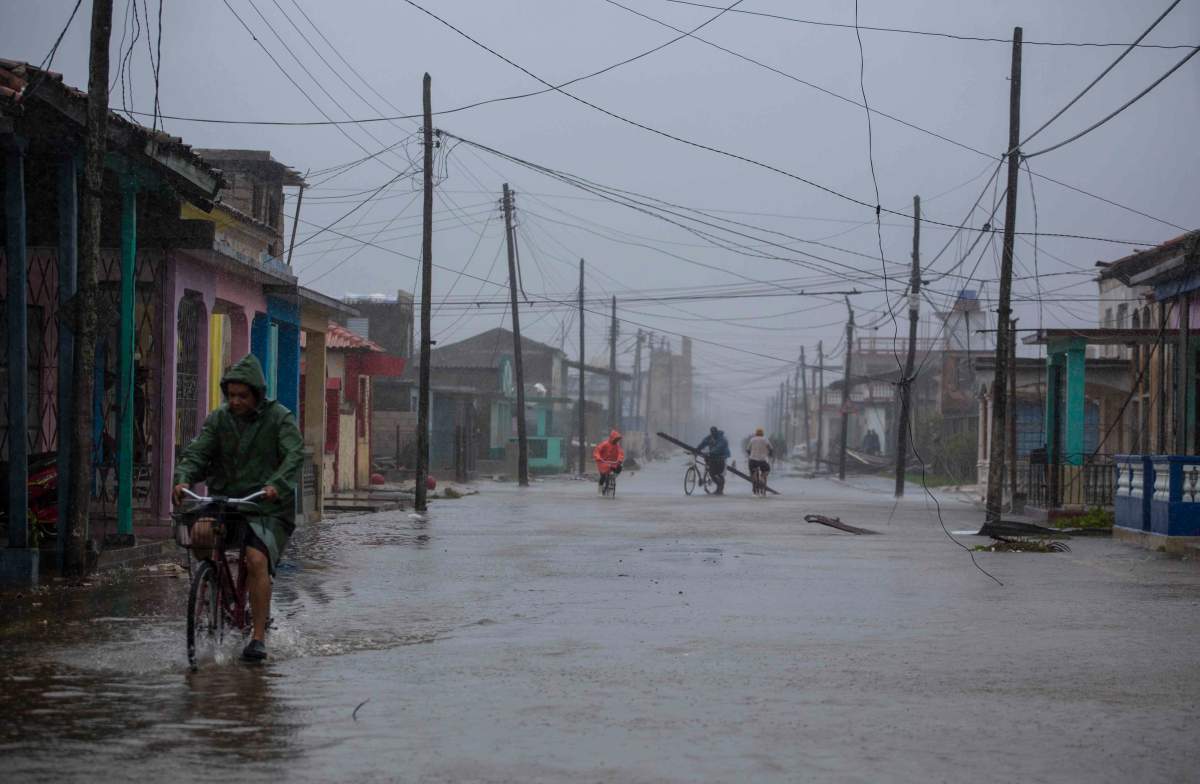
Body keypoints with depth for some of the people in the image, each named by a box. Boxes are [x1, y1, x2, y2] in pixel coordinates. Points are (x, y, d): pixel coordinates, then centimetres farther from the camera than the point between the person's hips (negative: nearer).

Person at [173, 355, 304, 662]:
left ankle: (259, 637, -17)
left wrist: (275, 485, -32)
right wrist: (183, 478, -23)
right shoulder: (219, 419, 7)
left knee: (257, 560, -23)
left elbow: (294, 455, -14)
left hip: (267, 508, -5)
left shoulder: (279, 418, -2)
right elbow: (197, 452, -2)